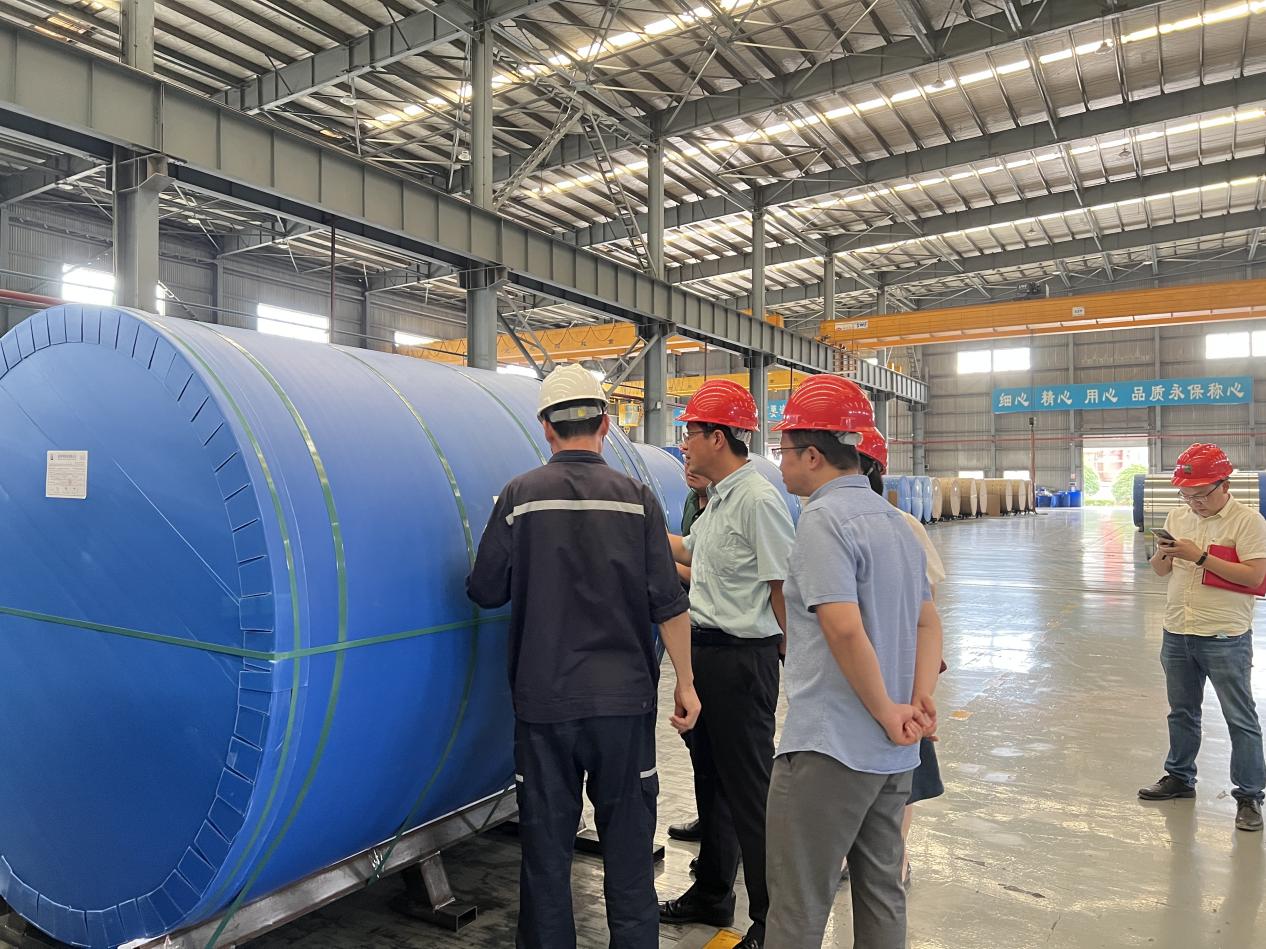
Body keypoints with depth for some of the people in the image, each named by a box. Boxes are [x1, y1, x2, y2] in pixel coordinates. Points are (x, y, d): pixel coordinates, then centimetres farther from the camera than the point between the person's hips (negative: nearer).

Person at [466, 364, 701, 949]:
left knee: (547, 846, 13)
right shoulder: (636, 498, -5)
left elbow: (485, 590, -1)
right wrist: (685, 681, 3)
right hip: (625, 697, 1)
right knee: (628, 842, 15)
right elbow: (668, 603, -6)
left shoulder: (520, 496, -6)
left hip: (544, 701, 0)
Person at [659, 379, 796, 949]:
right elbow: (686, 552, 27)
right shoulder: (717, 501, 12)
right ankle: (712, 893, 38)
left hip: (742, 657, -10)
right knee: (710, 778, 20)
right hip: (705, 650, 10)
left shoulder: (758, 500, -18)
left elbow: (784, 588, -19)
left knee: (749, 789, 2)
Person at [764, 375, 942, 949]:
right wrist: (921, 698, 5)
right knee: (882, 895, 20)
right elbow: (928, 622, 16)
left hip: (829, 749, -9)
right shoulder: (894, 520, 12)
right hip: (893, 753, 9)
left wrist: (889, 713, -14)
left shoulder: (824, 518, -16)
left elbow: (844, 628, -25)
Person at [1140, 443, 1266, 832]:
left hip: (1226, 638, -6)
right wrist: (1163, 554, -10)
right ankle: (1179, 777, 32)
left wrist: (1200, 556, -22)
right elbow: (1160, 570, 12)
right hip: (1177, 632, 6)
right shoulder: (1178, 516, 7)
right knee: (1182, 711, 18)